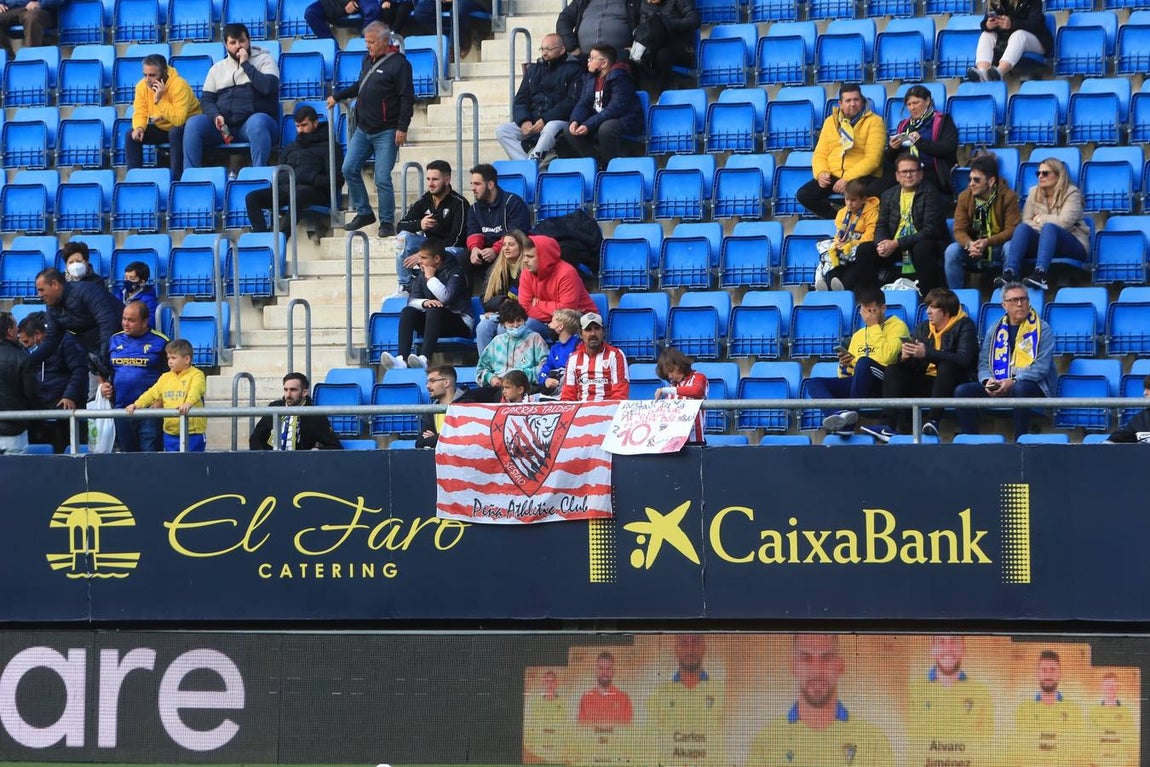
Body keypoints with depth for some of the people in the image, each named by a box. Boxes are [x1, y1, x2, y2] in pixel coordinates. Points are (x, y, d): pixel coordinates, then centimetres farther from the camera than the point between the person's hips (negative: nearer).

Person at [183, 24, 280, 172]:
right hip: (223, 125, 4)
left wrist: (246, 64, -8)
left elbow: (268, 87, -11)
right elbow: (206, 99, 13)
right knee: (193, 124, -21)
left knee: (257, 122, -39)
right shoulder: (218, 68, 19)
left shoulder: (264, 60, 7)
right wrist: (216, 116, -8)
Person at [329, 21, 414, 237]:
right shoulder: (368, 60, 13)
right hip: (363, 129, 8)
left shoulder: (399, 64, -11)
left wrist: (402, 128, -19)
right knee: (349, 169, 6)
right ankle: (364, 213, 18)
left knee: (382, 178, -8)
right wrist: (337, 97, 31)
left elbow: (407, 98, -14)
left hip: (386, 133, -8)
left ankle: (387, 222, 3)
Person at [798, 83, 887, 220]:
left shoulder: (874, 122, 0)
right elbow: (820, 154, 15)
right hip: (833, 176, 5)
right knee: (803, 195, -18)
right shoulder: (831, 121, 17)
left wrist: (848, 179, -19)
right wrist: (821, 173, -8)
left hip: (863, 178, -5)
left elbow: (872, 158, -9)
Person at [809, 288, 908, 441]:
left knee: (863, 362, -36)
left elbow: (885, 357, -15)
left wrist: (875, 327, -7)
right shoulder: (858, 335, 25)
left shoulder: (897, 326, 4)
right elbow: (847, 375, 24)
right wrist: (845, 366, 1)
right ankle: (840, 415, -45)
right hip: (859, 383, 6)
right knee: (814, 384, -14)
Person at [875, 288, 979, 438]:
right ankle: (890, 423, -29)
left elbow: (963, 359, -22)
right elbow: (911, 364, 6)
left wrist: (927, 353, -29)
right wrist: (904, 356, -20)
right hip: (926, 383, 5)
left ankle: (933, 420, -43)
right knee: (894, 369, -12)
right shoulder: (923, 328, 10)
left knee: (947, 366, -34)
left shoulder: (964, 326, -6)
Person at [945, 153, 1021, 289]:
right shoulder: (965, 197, -4)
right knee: (952, 251, -26)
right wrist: (969, 244, -31)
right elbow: (959, 230, -7)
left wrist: (987, 242, -32)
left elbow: (1012, 229, -17)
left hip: (998, 246, -2)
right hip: (973, 246, 2)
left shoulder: (1008, 197, -12)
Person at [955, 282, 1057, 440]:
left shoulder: (1042, 329, 2)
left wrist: (1013, 382, -21)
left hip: (1032, 386, -4)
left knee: (1020, 389, -41)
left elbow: (1042, 366, -9)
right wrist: (988, 381, -12)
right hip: (997, 387, 5)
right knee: (962, 391, -18)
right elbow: (984, 363, 12)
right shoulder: (995, 331, 16)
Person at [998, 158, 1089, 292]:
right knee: (1022, 227, -26)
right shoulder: (1034, 192, 13)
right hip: (1043, 241, 4)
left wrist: (1040, 219, -5)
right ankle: (1009, 273, -47)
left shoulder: (1071, 193, -3)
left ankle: (1040, 274, -58)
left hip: (1073, 245, -4)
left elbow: (1064, 222, -17)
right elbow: (1026, 221, 4)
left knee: (1049, 228, -36)